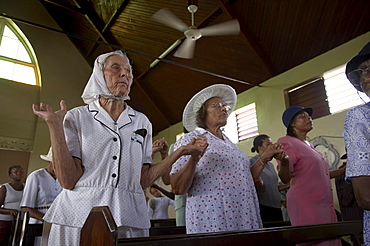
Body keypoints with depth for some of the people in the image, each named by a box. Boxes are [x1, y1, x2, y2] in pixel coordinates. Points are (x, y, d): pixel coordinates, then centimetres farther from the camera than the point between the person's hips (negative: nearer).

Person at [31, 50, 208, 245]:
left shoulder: (142, 122, 7)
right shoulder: (77, 117, 0)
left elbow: (142, 181, 4)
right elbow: (68, 181, -9)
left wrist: (181, 152, -2)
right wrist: (54, 125, -12)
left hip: (129, 220, 2)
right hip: (80, 216, -2)